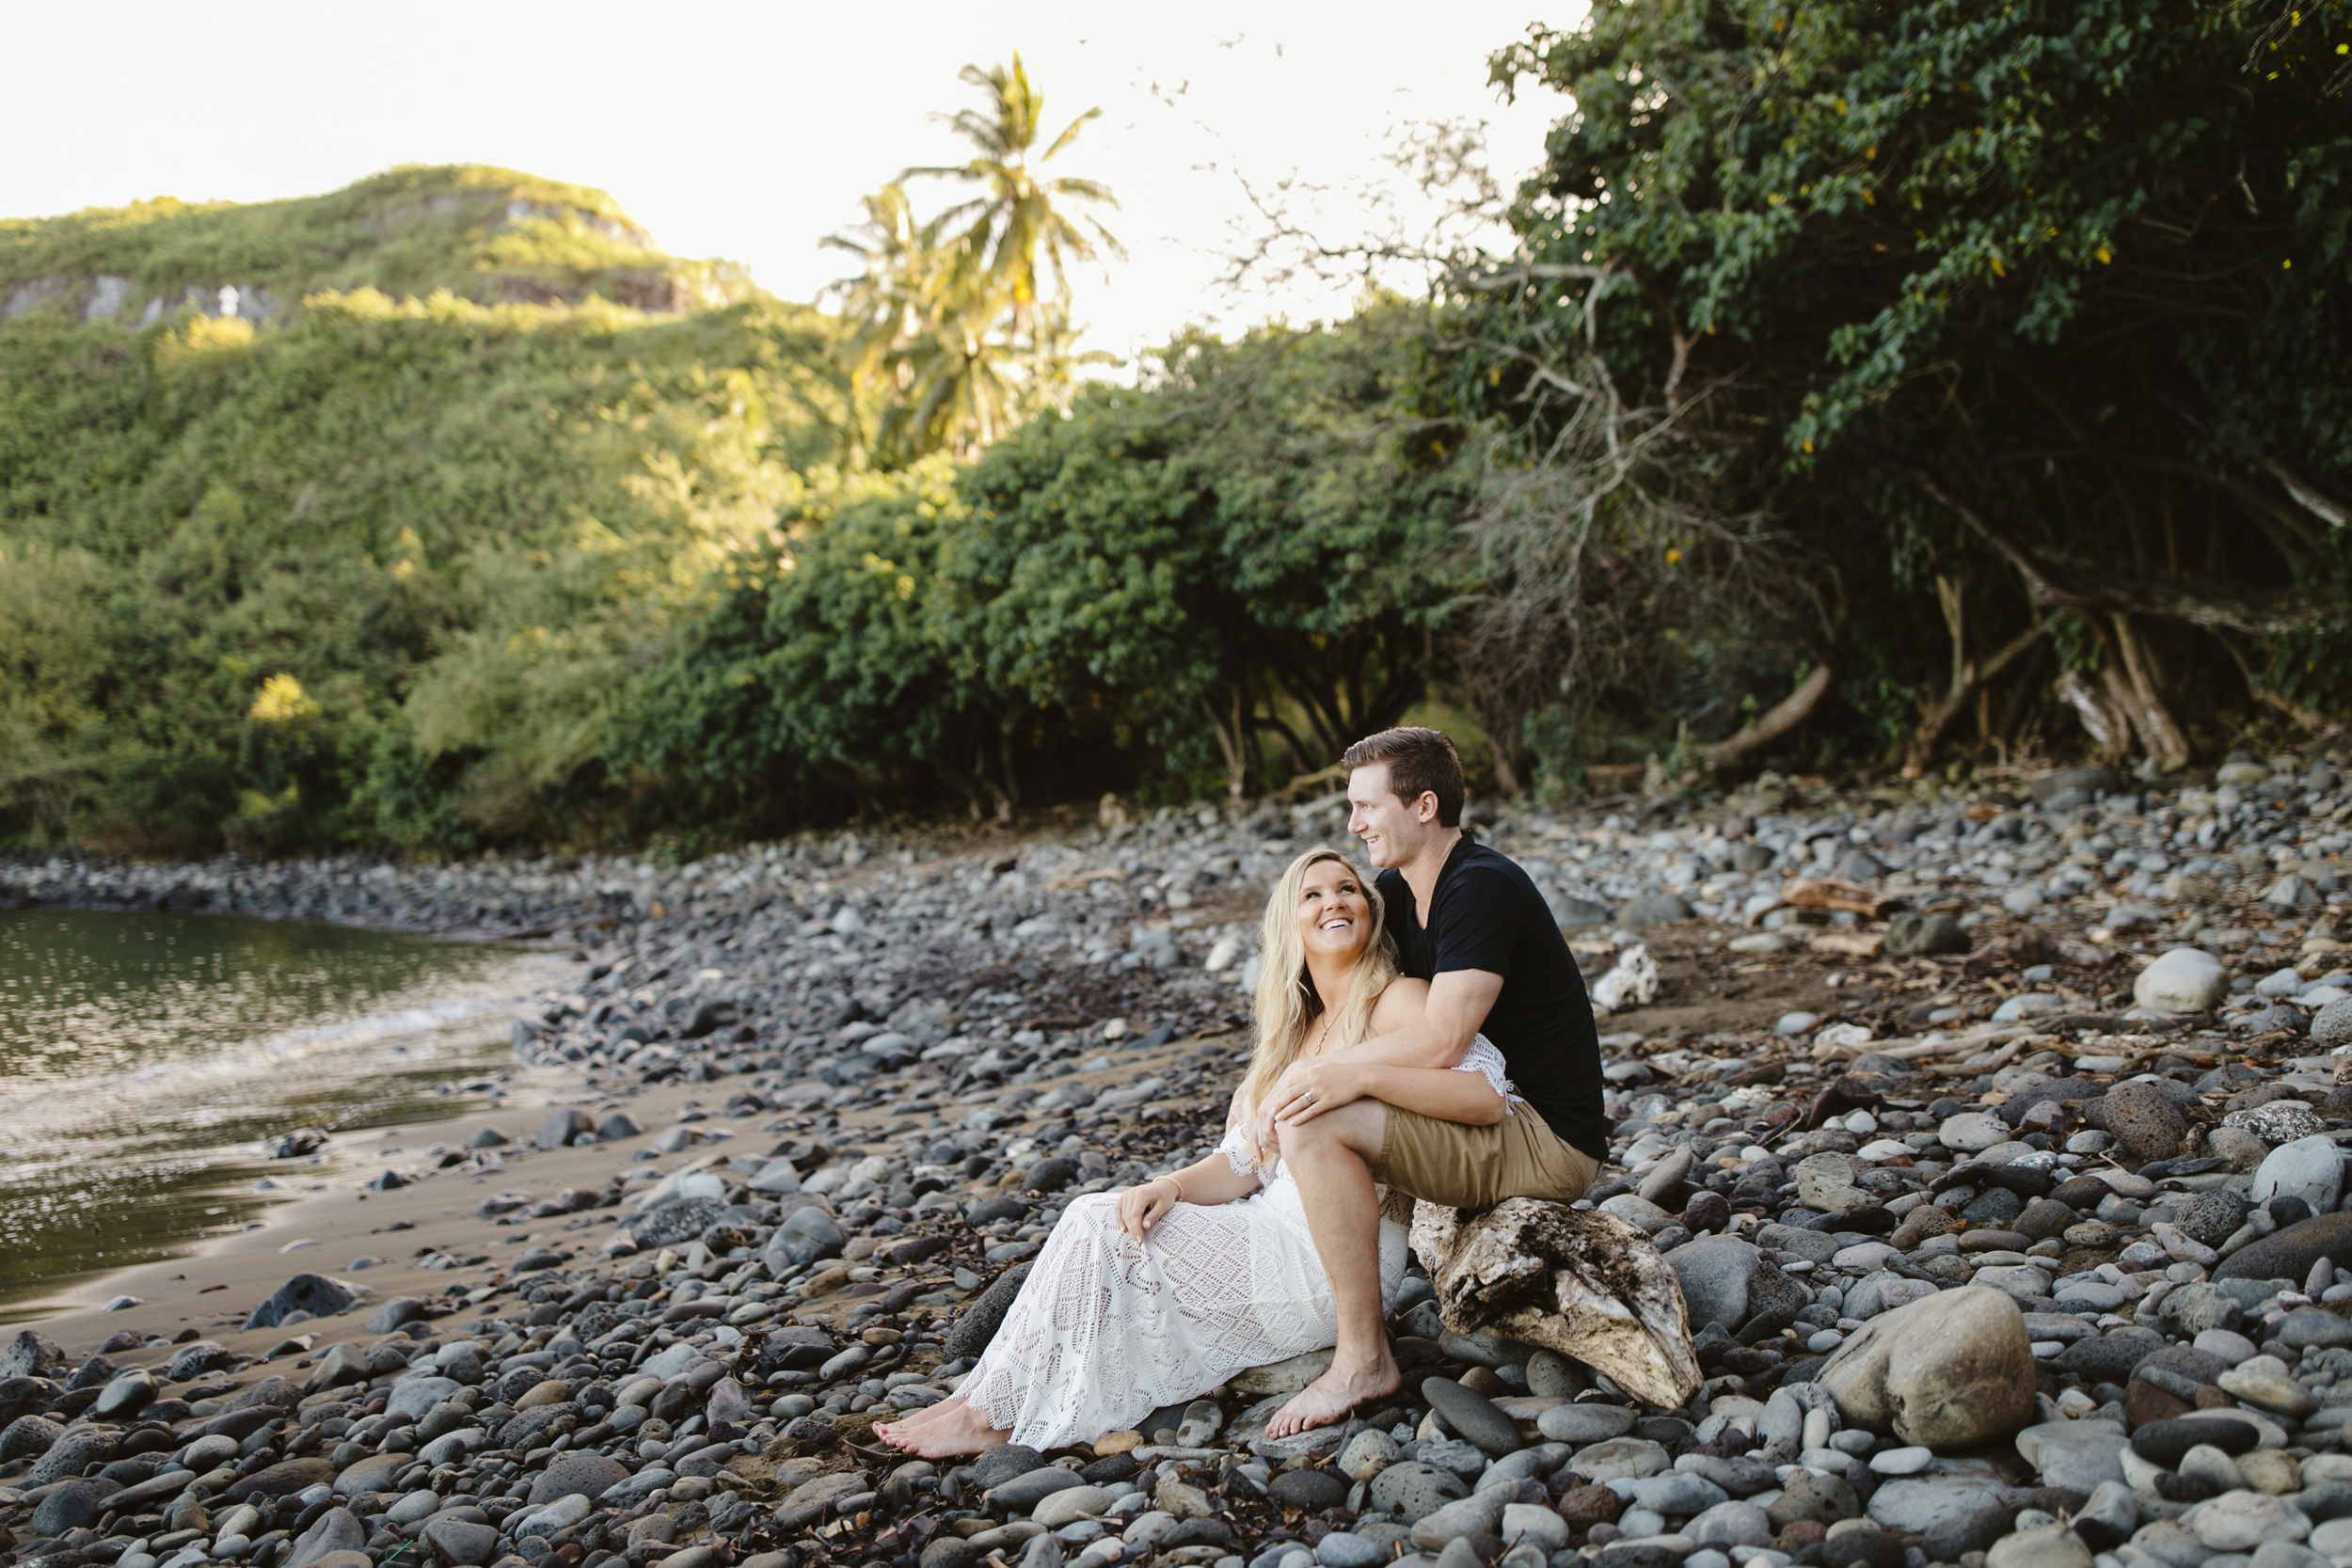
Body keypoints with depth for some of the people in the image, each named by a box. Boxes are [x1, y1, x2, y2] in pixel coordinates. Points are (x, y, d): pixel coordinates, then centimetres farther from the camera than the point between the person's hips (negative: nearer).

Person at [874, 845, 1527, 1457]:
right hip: (1274, 1232, 8)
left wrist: (1362, 1074, -32)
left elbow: (1488, 1099, -23)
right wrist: (1170, 1186, -9)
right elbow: (1243, 1163, 11)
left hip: (1327, 1263, -8)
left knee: (1097, 1234, -14)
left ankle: (993, 1416, -3)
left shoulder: (1396, 1003, -6)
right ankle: (988, 1399, -6)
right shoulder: (1295, 1032, 18)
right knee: (1093, 1214, -7)